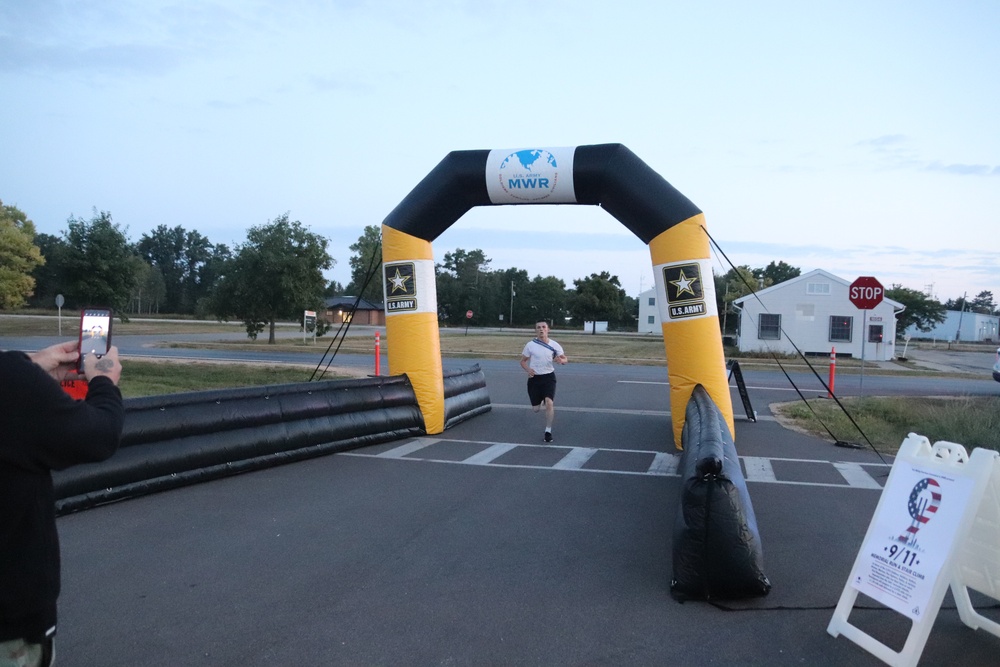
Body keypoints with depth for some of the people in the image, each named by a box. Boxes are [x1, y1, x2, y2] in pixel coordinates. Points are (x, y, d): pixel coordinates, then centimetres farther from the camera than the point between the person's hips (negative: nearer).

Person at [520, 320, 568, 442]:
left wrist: (561, 360, -21)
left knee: (549, 402, -22)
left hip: (548, 377, -1)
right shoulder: (530, 345, -5)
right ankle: (541, 400, 47)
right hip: (534, 378, 1)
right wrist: (528, 369, -18)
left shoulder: (554, 345, -4)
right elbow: (523, 361, 3)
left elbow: (565, 359, 4)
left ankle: (548, 431, -9)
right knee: (536, 409, 7)